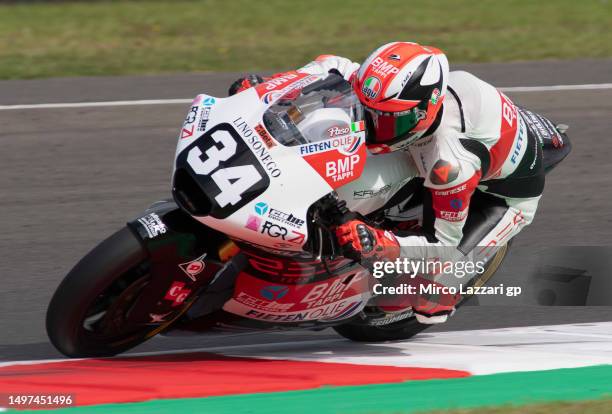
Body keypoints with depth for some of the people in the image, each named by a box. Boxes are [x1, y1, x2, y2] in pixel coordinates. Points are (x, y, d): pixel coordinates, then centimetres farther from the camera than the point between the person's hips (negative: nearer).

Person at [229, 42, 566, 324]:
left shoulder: (452, 164, -45)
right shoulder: (387, 92, -29)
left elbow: (442, 242, -33)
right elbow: (334, 66, -10)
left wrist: (375, 244, -48)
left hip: (509, 188, -7)